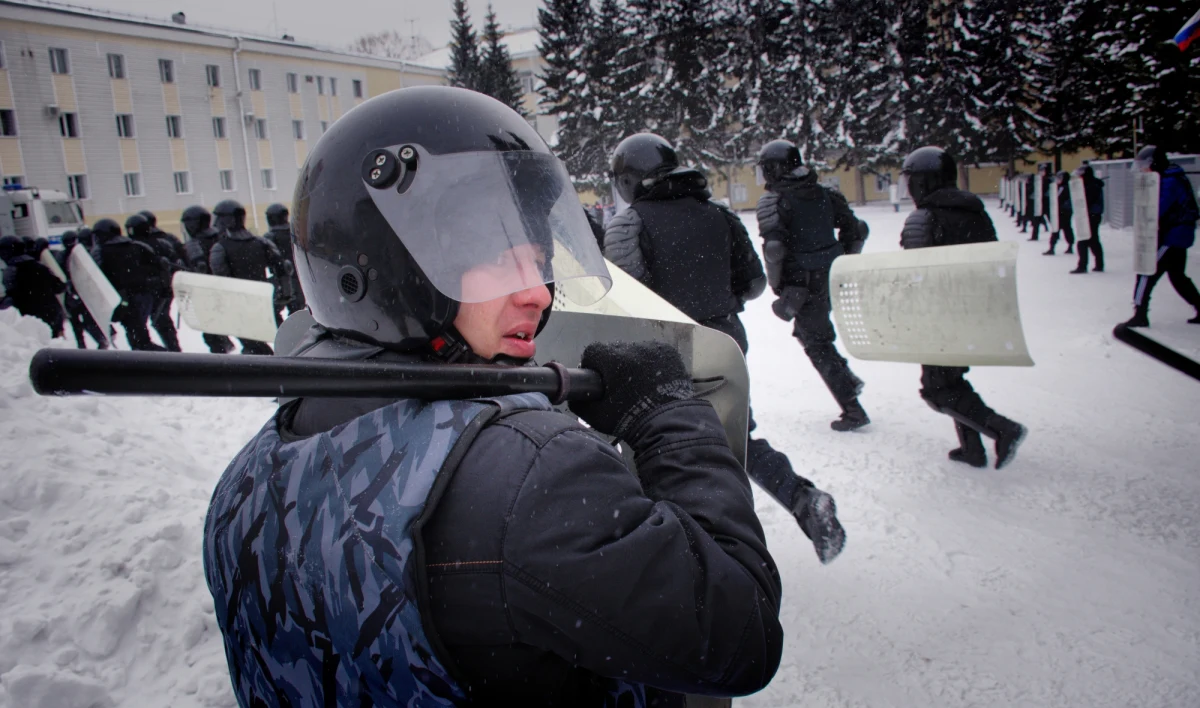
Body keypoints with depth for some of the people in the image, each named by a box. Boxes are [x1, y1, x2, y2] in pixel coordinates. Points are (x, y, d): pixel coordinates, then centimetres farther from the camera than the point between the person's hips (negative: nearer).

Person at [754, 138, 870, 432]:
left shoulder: (773, 201, -12)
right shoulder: (825, 194, 6)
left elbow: (774, 248, -23)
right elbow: (856, 229, 8)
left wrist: (777, 286, -11)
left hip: (802, 283, -6)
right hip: (832, 280, 6)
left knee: (817, 345, 4)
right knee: (811, 330, 27)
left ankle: (852, 409, 5)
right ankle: (847, 378, 20)